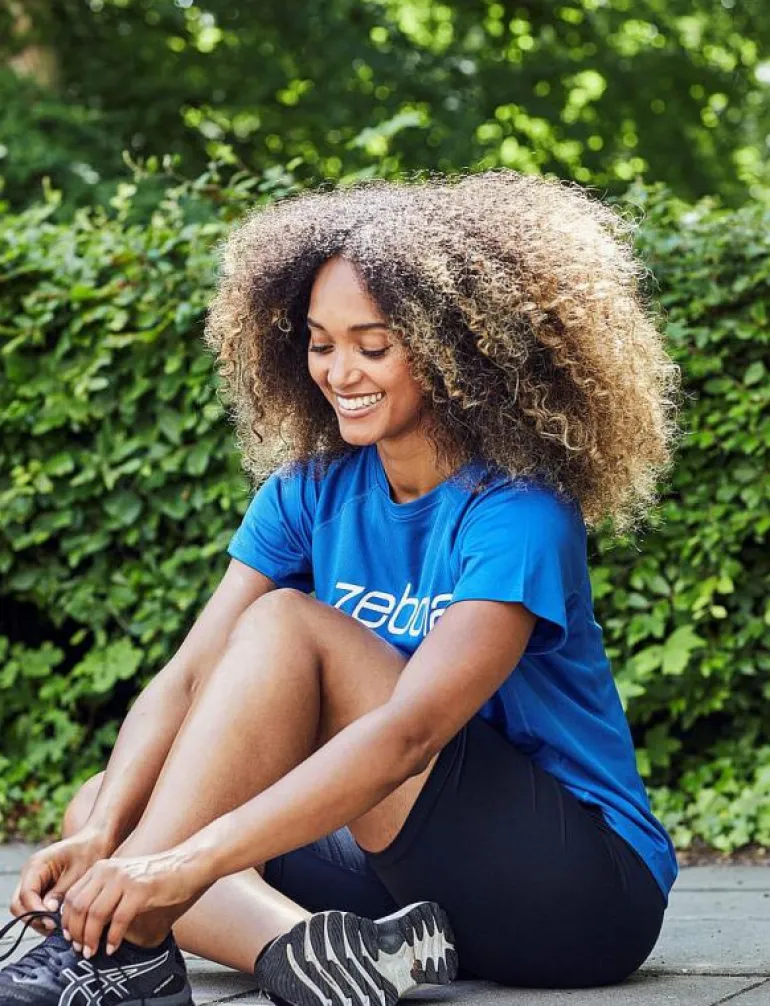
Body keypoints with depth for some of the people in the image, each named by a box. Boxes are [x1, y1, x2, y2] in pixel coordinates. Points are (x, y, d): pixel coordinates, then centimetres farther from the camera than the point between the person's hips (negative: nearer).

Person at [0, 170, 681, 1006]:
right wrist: (101, 834, -25)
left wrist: (189, 862, -40)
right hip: (422, 870, 7)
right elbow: (186, 677, -7)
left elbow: (408, 732, -31)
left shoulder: (517, 512, -18)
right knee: (103, 809, -8)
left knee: (287, 623, -22)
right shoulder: (309, 492, 3)